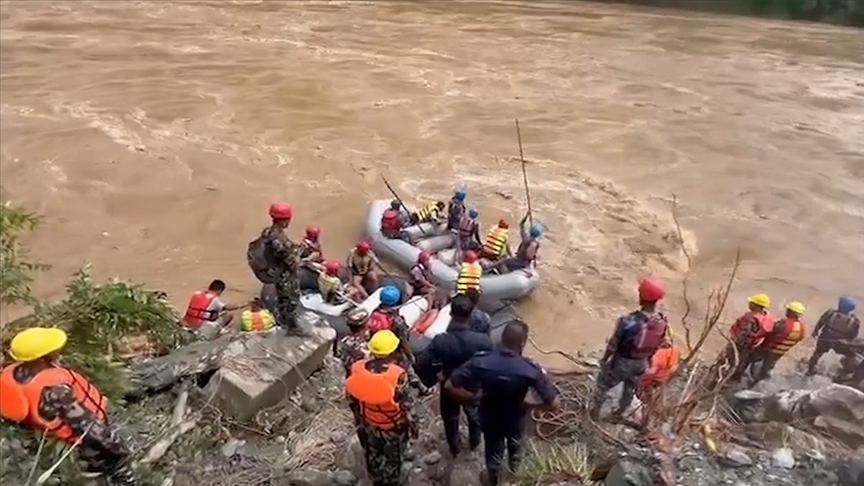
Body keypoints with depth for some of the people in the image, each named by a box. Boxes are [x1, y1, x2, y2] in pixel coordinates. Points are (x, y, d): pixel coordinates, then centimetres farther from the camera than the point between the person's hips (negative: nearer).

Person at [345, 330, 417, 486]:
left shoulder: (357, 369, -23)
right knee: (393, 458, 25)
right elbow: (406, 405, -22)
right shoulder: (398, 374, -35)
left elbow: (353, 396, -6)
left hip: (370, 424, 4)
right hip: (394, 426, -4)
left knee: (374, 454, 31)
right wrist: (413, 425, -4)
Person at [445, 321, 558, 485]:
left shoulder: (481, 362, -29)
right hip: (515, 418, 0)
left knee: (494, 452, 29)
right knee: (515, 445, 35)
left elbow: (450, 386, -24)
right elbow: (554, 403, -26)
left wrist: (473, 398, -10)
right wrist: (529, 405, -10)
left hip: (489, 418, 0)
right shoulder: (530, 370, -32)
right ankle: (515, 470, 64)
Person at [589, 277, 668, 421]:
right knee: (630, 389, 29)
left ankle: (594, 411, 41)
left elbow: (613, 344, -21)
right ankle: (619, 414, 51)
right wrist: (647, 359, 17)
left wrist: (604, 359, -2)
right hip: (640, 364, 4)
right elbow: (656, 345, -2)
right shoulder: (662, 321, -20)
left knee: (603, 384, 22)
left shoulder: (628, 321, -36)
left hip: (622, 362, -4)